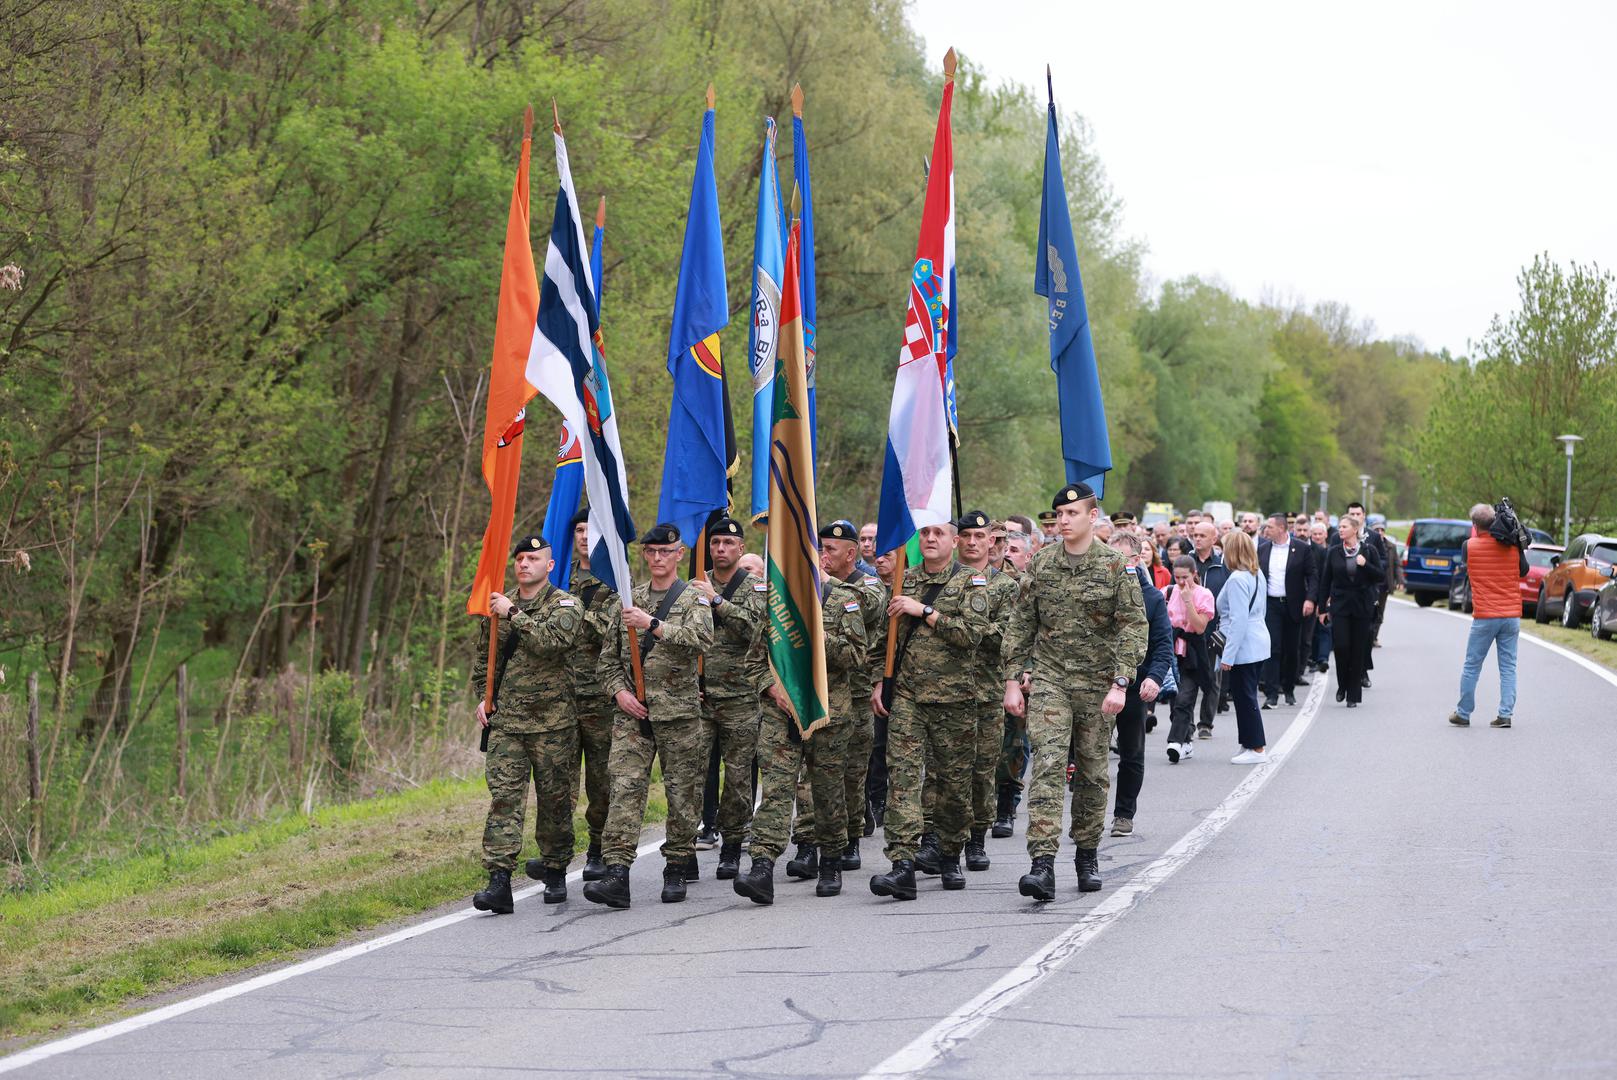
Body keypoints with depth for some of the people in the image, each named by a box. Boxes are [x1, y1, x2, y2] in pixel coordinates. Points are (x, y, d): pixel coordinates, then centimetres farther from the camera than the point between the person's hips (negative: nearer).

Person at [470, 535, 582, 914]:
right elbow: (483, 656, 24)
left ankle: (555, 873, 22)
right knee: (503, 797, -8)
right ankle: (499, 882, -16)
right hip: (505, 720, 3)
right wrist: (483, 697, 11)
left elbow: (554, 640, -22)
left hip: (552, 721, -3)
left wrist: (513, 614, -21)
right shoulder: (500, 604, 13)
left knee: (554, 799, 6)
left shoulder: (564, 605, -2)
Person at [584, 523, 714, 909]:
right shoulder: (629, 599, 13)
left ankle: (675, 869, 16)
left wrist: (653, 624, -25)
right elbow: (608, 655, 17)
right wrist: (619, 690, 0)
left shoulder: (693, 599, 1)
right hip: (632, 713, 2)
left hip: (679, 712, -2)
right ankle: (616, 873, -17)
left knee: (683, 793, 3)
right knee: (625, 789, -10)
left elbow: (701, 638, -20)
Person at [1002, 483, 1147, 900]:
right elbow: (1020, 625, 9)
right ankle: (1043, 863, -21)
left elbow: (1133, 627, -7)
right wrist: (1013, 680, 4)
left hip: (1097, 683, -1)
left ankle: (1087, 855, 26)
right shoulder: (1041, 564, 4)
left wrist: (1120, 683, -16)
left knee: (1093, 772, 8)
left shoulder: (1116, 567, -4)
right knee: (1048, 765, -13)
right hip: (1048, 679, 1)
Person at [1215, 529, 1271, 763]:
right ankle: (1250, 745, 20)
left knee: (1244, 698, -1)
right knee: (1247, 698, 15)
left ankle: (1256, 749, 3)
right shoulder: (1257, 575, 9)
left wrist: (1228, 655, -18)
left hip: (1243, 648, -9)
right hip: (1258, 645, 9)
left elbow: (1238, 620, -22)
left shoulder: (1237, 579, -19)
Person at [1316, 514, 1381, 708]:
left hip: (1362, 607, -1)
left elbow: (1380, 576, 2)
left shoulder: (1368, 551, 1)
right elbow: (1325, 581, 7)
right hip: (1340, 605, 1)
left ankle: (1353, 694, 9)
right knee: (1341, 646, -10)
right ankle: (1342, 686, 13)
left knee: (1358, 650, 0)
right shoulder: (1333, 552, 4)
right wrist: (1323, 608, 5)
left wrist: (1365, 565, -16)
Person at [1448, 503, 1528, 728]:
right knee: (1508, 667, 6)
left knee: (1472, 666, 8)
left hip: (1485, 616, -2)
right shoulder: (1512, 546, -3)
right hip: (1512, 615, 2)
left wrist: (1476, 532, 16)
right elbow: (1523, 572, 11)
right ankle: (1505, 714, 1)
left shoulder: (1470, 546, -8)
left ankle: (1463, 714, 13)